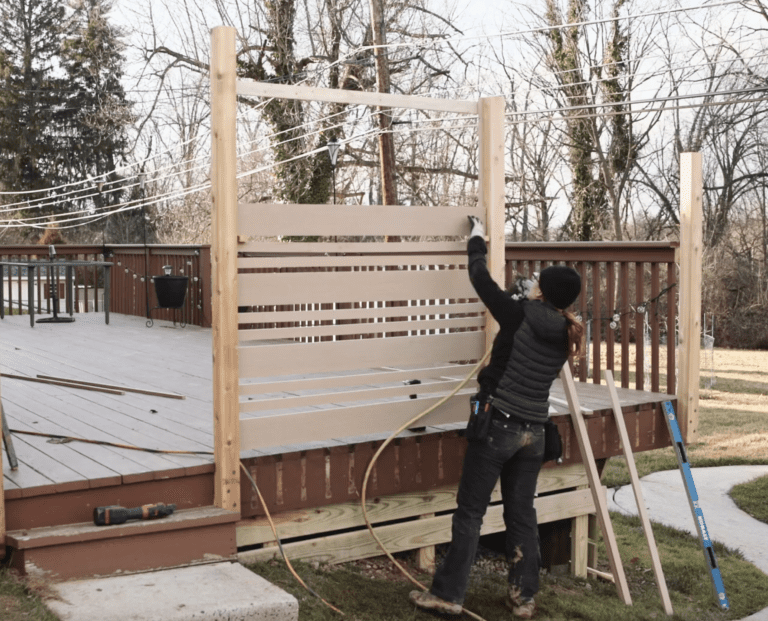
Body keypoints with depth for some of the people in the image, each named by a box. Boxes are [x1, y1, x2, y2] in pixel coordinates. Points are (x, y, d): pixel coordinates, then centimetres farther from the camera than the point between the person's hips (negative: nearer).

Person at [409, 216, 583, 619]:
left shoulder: (522, 316, -11)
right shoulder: (566, 334, 5)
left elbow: (479, 277, -4)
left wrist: (476, 241, 14)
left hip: (498, 425, -5)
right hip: (533, 433, 6)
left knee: (470, 511, 2)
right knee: (521, 514, 13)